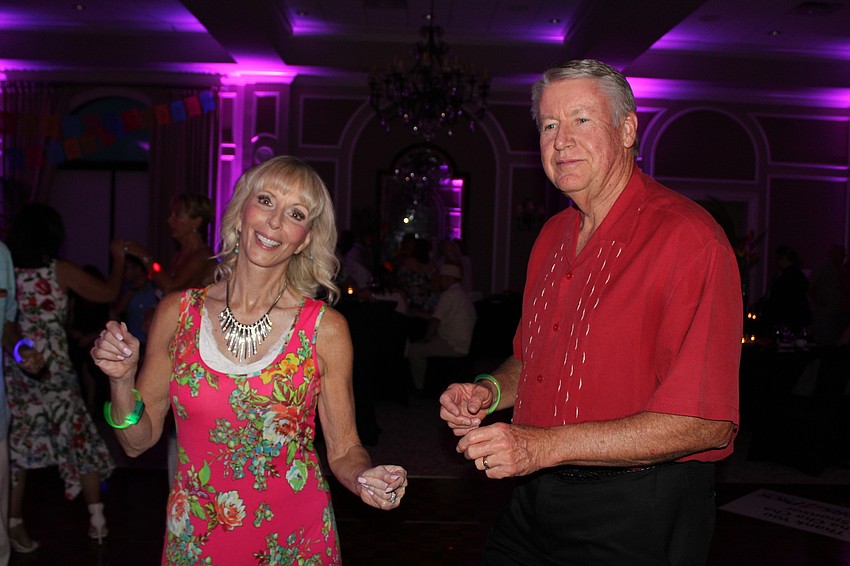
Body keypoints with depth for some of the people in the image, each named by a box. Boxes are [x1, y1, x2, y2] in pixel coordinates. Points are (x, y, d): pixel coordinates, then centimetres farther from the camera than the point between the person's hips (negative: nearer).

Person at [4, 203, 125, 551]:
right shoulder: (61, 271, -8)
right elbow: (108, 293, 1)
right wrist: (118, 259, 14)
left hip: (14, 370, 3)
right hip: (52, 371, -3)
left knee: (17, 445, 11)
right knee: (79, 439, 10)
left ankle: (14, 525, 14)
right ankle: (96, 519, 15)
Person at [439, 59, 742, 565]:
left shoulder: (688, 238, -18)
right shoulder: (554, 235, 8)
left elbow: (707, 422, -24)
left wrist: (546, 445, -26)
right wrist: (491, 390, -2)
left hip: (634, 522, -7)